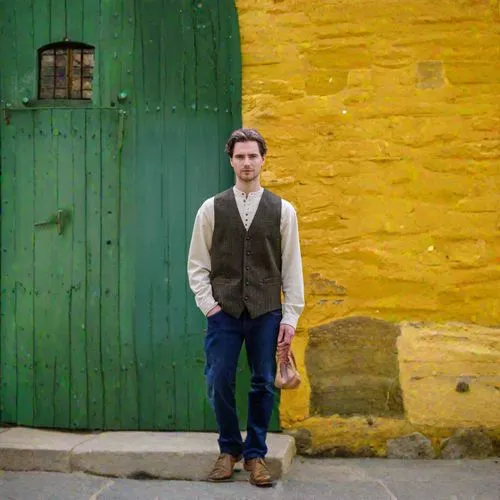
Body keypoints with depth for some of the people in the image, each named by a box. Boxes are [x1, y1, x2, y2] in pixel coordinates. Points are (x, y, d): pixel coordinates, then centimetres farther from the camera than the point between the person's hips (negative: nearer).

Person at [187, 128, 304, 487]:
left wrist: (290, 318, -1)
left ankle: (256, 454, 21)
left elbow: (292, 267, 3)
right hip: (224, 312, 0)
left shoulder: (282, 211, 3)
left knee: (263, 385, 5)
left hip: (266, 313, 0)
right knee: (220, 383, 2)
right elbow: (197, 263, 7)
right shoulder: (212, 209, 4)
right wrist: (208, 304, -3)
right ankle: (229, 448, 23)